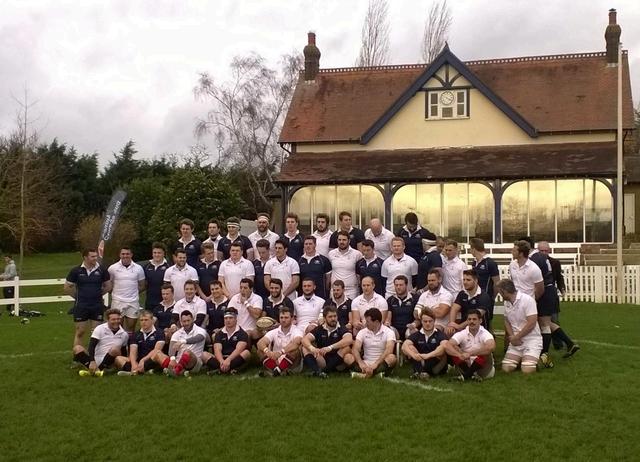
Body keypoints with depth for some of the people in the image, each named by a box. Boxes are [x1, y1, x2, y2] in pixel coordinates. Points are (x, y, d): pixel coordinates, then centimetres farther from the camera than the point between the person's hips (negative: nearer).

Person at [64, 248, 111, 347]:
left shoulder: (102, 270, 0)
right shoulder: (76, 271, -4)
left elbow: (108, 286, 12)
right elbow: (67, 288, 3)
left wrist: (97, 295, 9)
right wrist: (79, 296, 6)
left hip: (97, 306, 2)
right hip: (81, 306, -1)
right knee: (79, 333, 3)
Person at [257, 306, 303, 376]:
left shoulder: (297, 331, -4)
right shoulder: (274, 332, 6)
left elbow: (296, 343, -28)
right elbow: (260, 343, -11)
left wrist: (280, 352, -44)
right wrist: (267, 351, -36)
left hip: (290, 362, -3)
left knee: (296, 349, -30)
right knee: (260, 350, -18)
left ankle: (277, 370, -36)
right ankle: (276, 369, -37)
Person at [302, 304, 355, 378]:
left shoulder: (342, 329, 0)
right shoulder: (319, 329, 8)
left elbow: (349, 340, -23)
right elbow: (305, 339, -7)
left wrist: (330, 347, -33)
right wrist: (312, 348, -30)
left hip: (338, 362, -2)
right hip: (322, 361, 3)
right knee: (305, 348, -15)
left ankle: (325, 370, -32)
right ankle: (316, 370, -40)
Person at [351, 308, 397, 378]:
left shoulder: (388, 332, -3)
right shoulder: (362, 332, 6)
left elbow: (389, 350, -20)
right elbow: (355, 349, -7)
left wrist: (376, 363, -33)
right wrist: (361, 363, -27)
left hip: (381, 364, -2)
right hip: (366, 364, 3)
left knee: (392, 357, -33)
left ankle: (365, 373, -45)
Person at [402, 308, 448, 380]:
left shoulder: (440, 334, -2)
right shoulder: (416, 335, 6)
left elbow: (445, 346, -25)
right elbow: (404, 345, -13)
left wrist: (428, 355, -39)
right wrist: (413, 354, -35)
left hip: (436, 366, -2)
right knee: (409, 348, -15)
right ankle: (419, 371, -33)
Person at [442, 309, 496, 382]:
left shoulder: (485, 333, -13)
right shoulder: (462, 334, -6)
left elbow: (491, 347, -36)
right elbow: (447, 346, -21)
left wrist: (470, 353, -36)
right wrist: (460, 355, -41)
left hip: (481, 366, -2)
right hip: (466, 365, 2)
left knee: (486, 352, -32)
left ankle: (466, 374, -21)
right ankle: (470, 373, -21)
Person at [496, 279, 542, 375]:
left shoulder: (527, 300, -14)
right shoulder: (506, 303, 8)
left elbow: (531, 323, -18)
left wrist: (516, 337, -12)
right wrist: (511, 336, -4)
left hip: (531, 339, -6)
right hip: (515, 341, 6)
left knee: (527, 370, -21)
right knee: (506, 368, -10)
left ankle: (541, 359, 9)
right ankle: (522, 358, 17)